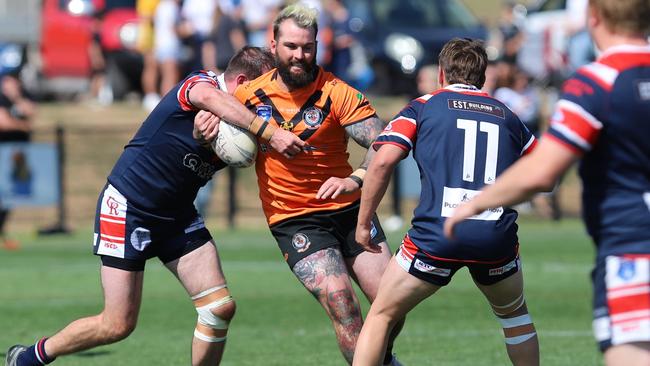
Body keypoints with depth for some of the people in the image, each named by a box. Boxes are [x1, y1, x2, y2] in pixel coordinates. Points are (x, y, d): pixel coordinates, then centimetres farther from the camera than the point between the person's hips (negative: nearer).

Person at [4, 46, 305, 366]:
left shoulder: (233, 123, 6)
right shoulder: (199, 83, -18)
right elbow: (211, 99, -42)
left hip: (177, 217, 8)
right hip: (126, 207, -8)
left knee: (220, 307, -7)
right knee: (118, 325, -6)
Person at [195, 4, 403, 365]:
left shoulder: (336, 93, -9)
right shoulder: (252, 94, -1)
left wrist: (355, 180, -34)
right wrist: (205, 126, -7)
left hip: (348, 210, 0)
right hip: (293, 222, 0)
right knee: (341, 304, -20)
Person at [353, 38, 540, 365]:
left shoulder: (423, 107, 11)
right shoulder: (507, 116, 19)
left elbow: (383, 160, -3)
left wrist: (363, 222, 5)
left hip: (436, 233, -2)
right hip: (497, 237, 3)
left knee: (381, 315, 13)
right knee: (515, 314, 29)